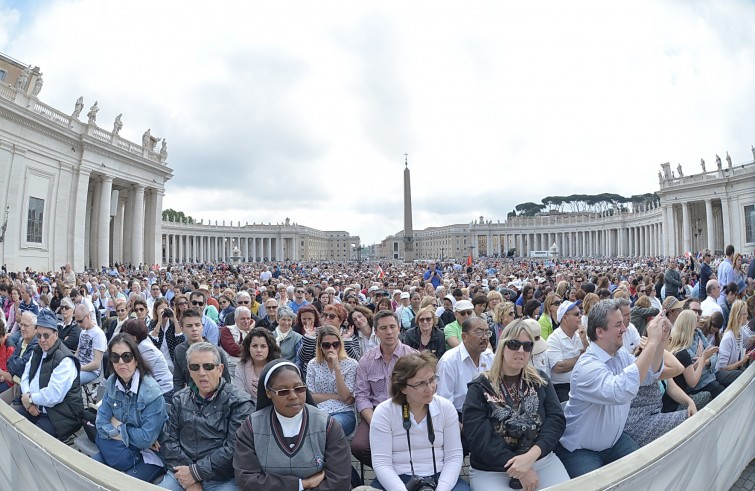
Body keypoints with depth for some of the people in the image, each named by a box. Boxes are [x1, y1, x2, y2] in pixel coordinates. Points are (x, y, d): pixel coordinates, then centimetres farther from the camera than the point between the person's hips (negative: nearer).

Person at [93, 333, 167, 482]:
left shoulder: (152, 391, -23)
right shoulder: (111, 383, -3)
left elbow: (147, 439, -24)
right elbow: (101, 423, -3)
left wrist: (118, 426, -10)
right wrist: (132, 435, -17)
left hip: (148, 454, -6)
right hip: (120, 448, 6)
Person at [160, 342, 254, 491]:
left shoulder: (239, 402, -7)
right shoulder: (179, 399, 10)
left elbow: (233, 448, -14)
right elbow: (168, 440, 4)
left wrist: (196, 472, -11)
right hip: (182, 473, 4)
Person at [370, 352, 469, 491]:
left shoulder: (446, 407, -1)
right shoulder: (383, 412, -9)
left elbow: (454, 456, 0)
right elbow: (381, 464, -11)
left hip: (440, 478, 2)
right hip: (397, 480, -2)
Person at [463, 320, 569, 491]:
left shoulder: (540, 380, 5)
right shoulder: (480, 388, -6)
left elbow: (556, 419, -4)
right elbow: (479, 438, -12)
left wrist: (531, 455, -19)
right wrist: (520, 471, -17)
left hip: (541, 460, 3)